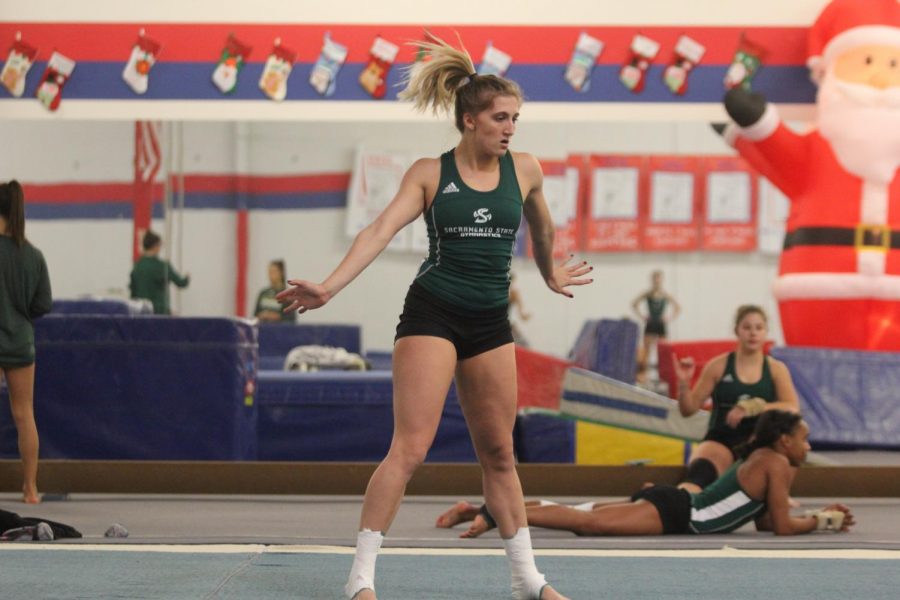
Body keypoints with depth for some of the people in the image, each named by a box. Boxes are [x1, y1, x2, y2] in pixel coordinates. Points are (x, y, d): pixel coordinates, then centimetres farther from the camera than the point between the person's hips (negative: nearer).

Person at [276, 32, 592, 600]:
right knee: (410, 447, -13)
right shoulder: (430, 172, -6)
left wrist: (551, 274, 37)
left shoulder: (524, 169, 2)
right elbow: (382, 229, -16)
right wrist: (330, 286, -29)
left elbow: (540, 225, 23)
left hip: (491, 323, 4)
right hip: (432, 313, -4)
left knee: (499, 453, 13)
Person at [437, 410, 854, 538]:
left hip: (670, 505, 9)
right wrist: (821, 520, 7)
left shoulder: (761, 459, 24)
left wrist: (819, 516, 26)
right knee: (588, 523, -25)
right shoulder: (777, 464, -4)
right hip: (672, 513, -9)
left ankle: (487, 509, -5)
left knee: (579, 516, 2)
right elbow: (782, 527, -7)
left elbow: (764, 520, 29)